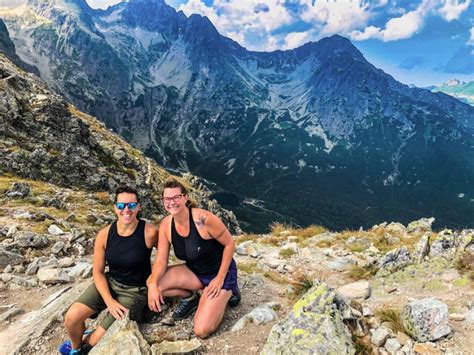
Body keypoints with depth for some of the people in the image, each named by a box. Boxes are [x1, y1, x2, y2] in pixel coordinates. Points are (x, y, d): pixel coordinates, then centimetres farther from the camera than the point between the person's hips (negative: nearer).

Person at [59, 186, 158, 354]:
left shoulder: (149, 232, -22)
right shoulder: (104, 235, -11)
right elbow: (98, 272, -4)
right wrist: (109, 301, -15)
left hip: (136, 290, -3)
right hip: (109, 282, 4)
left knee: (99, 339, -11)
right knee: (71, 318, -13)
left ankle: (86, 341, 27)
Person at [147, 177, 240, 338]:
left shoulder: (203, 219, -30)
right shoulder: (166, 225, -12)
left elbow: (229, 244, -19)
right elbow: (161, 261, -9)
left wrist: (220, 278, -17)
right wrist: (152, 285, -27)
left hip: (220, 272, -5)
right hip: (194, 272, 6)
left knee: (202, 331, -15)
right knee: (153, 283, -16)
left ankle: (227, 292, 10)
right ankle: (190, 297, 10)